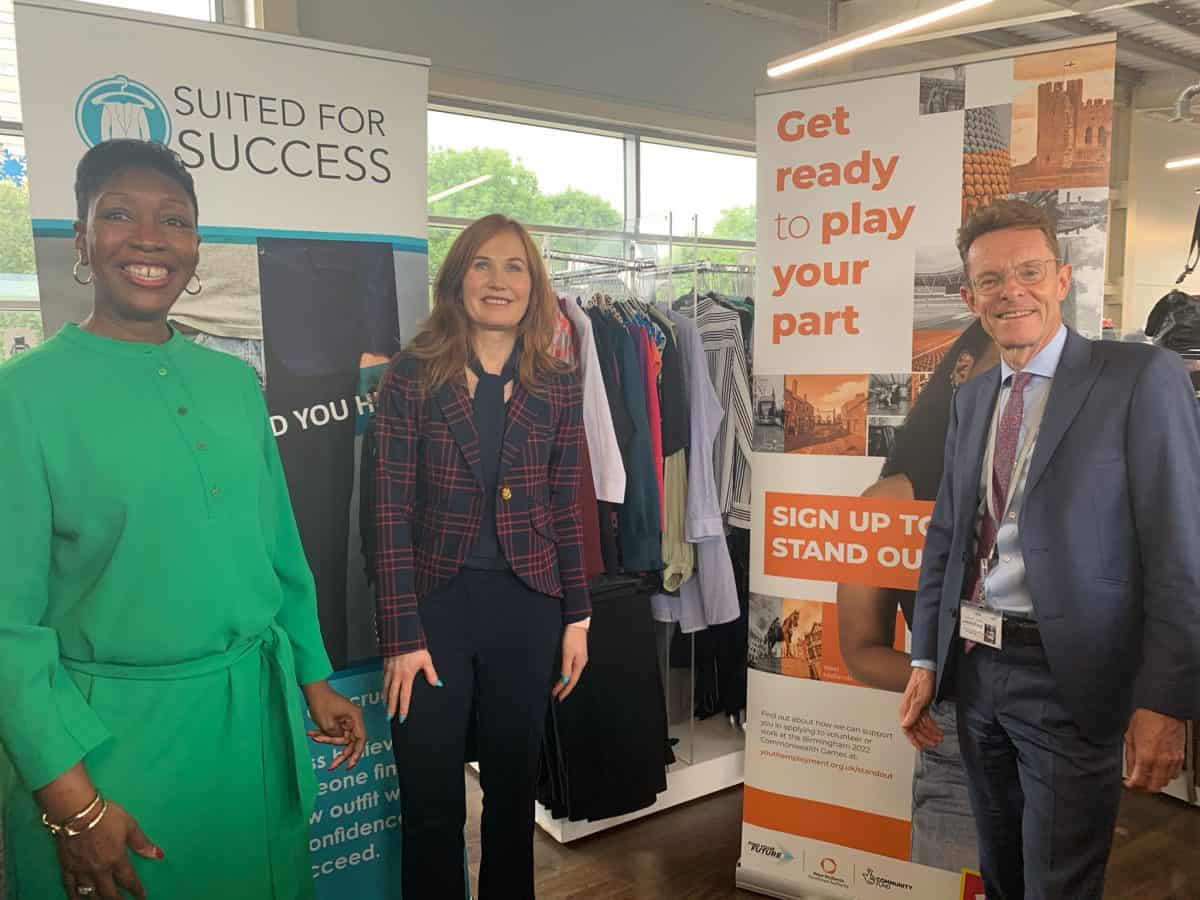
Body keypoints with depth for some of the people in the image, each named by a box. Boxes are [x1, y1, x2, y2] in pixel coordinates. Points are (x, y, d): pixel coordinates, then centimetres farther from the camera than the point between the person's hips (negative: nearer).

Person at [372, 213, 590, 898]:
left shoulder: (559, 387, 1)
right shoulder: (413, 376, -5)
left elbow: (566, 511, 6)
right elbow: (392, 514, -7)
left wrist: (577, 617, 4)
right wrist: (402, 635, -10)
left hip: (527, 607, 2)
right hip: (435, 603, -1)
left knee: (514, 789, 17)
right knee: (431, 802, 10)